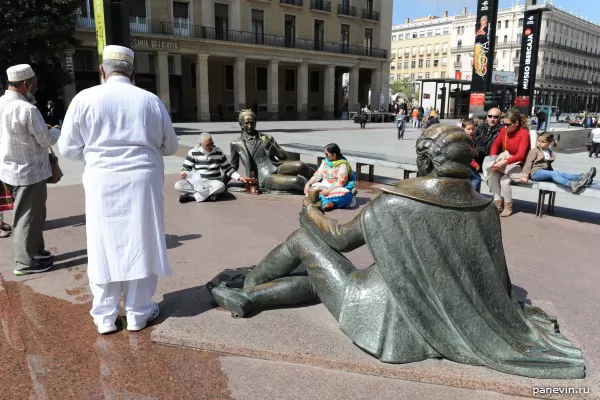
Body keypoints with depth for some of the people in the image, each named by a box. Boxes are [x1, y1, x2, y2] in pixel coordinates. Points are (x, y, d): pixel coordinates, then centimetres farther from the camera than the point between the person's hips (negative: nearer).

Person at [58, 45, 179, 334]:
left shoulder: (85, 99, -2)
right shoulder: (151, 101, 1)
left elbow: (68, 148, 2)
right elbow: (170, 147, 10)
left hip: (103, 183, 0)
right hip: (142, 181, 1)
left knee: (104, 248, 10)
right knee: (140, 246, 10)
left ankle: (105, 317, 20)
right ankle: (138, 313, 20)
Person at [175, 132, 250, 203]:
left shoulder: (219, 152, 0)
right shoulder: (193, 152, -2)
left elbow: (227, 169, 6)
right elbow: (185, 168, 2)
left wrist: (239, 177, -8)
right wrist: (184, 174, -22)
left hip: (213, 182, -1)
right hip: (196, 182, 1)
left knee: (220, 186, -37)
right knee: (177, 185, -26)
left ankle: (192, 196, -30)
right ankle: (210, 193, -29)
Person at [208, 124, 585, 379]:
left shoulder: (393, 203, -20)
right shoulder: (485, 209, -6)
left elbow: (340, 239, -4)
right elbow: (499, 282, 5)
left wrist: (310, 212, 16)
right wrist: (510, 321, 25)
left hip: (385, 322, -6)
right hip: (434, 325, 6)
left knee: (306, 238, 11)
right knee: (317, 275, 25)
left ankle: (248, 285, 32)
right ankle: (246, 299, 35)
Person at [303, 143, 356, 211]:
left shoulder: (343, 164, -13)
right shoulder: (325, 162, 5)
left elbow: (341, 182, -19)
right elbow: (317, 175, 3)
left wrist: (329, 191, -27)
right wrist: (308, 183, -12)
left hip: (337, 188, -5)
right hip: (325, 186, 5)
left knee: (345, 195, -38)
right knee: (311, 188, -22)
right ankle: (327, 202, -37)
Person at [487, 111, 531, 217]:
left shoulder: (524, 133, -16)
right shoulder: (504, 130, 1)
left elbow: (520, 155, -26)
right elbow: (495, 145, 2)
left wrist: (504, 162, -39)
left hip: (518, 166, -5)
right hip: (504, 163, 5)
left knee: (504, 180, -28)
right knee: (493, 176, -25)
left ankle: (508, 207, -8)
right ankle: (497, 202, -14)